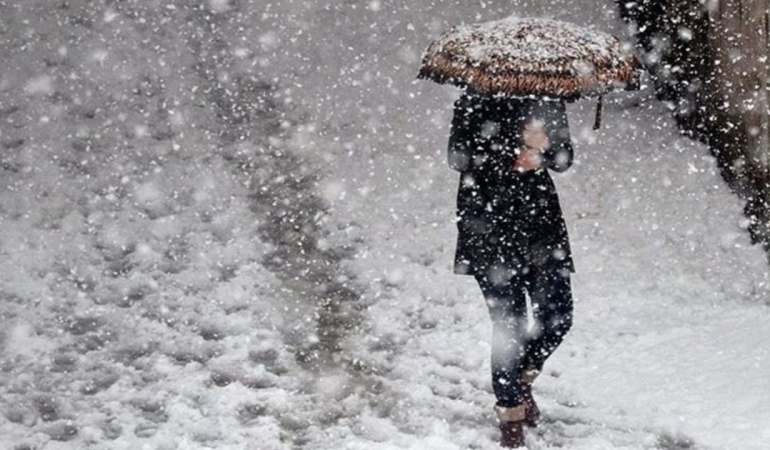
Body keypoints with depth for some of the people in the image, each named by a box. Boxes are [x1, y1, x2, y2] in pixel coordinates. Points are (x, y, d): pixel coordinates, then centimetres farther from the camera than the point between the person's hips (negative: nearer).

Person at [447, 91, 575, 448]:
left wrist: (544, 147, -16)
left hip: (541, 220, 4)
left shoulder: (549, 100, 6)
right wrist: (513, 160, -21)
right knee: (508, 323, -5)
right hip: (490, 225, -4)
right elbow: (459, 157, -11)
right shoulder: (479, 101, -6)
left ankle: (521, 378, 31)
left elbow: (563, 159, 7)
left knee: (557, 317, 2)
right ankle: (510, 409, 14)